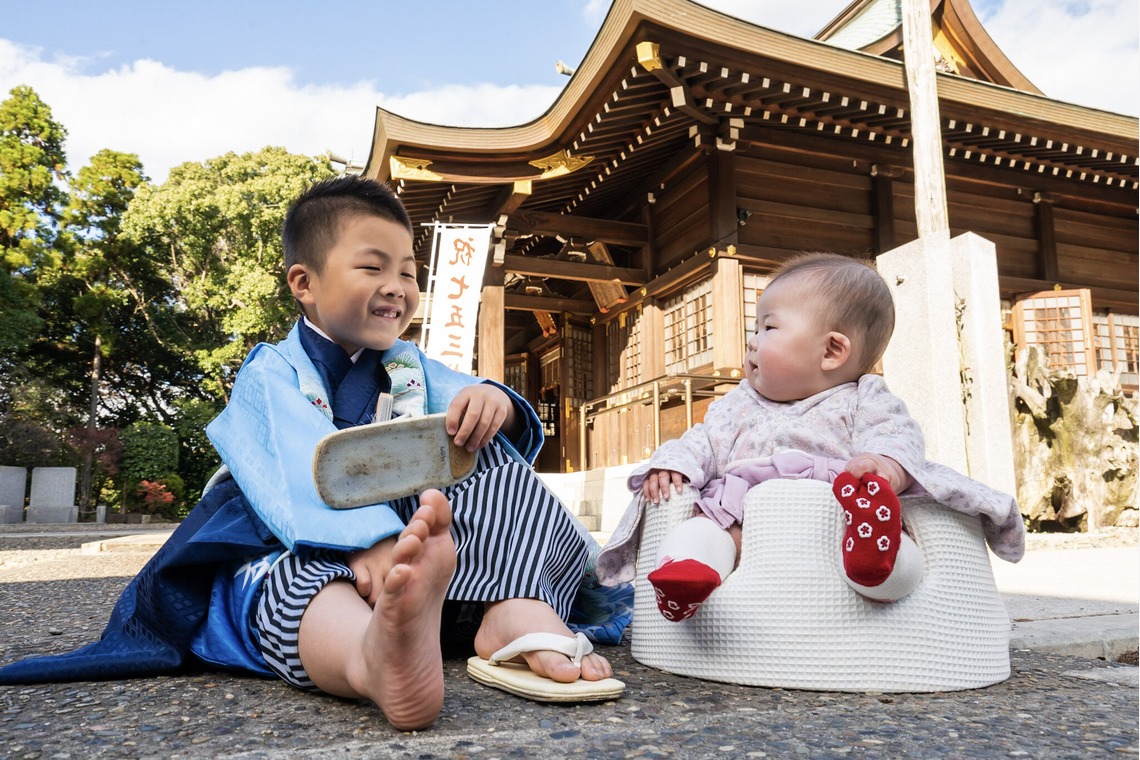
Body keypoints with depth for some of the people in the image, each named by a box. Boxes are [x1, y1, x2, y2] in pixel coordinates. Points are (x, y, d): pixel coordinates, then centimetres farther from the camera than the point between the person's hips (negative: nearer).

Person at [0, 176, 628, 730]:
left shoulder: (410, 368, 17)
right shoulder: (271, 375, -1)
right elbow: (306, 468, -23)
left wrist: (494, 404, -28)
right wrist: (367, 543, -42)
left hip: (411, 536, 5)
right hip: (298, 552, -4)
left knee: (500, 464, -14)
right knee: (293, 579, -37)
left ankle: (517, 612, -40)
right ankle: (376, 657, -71)